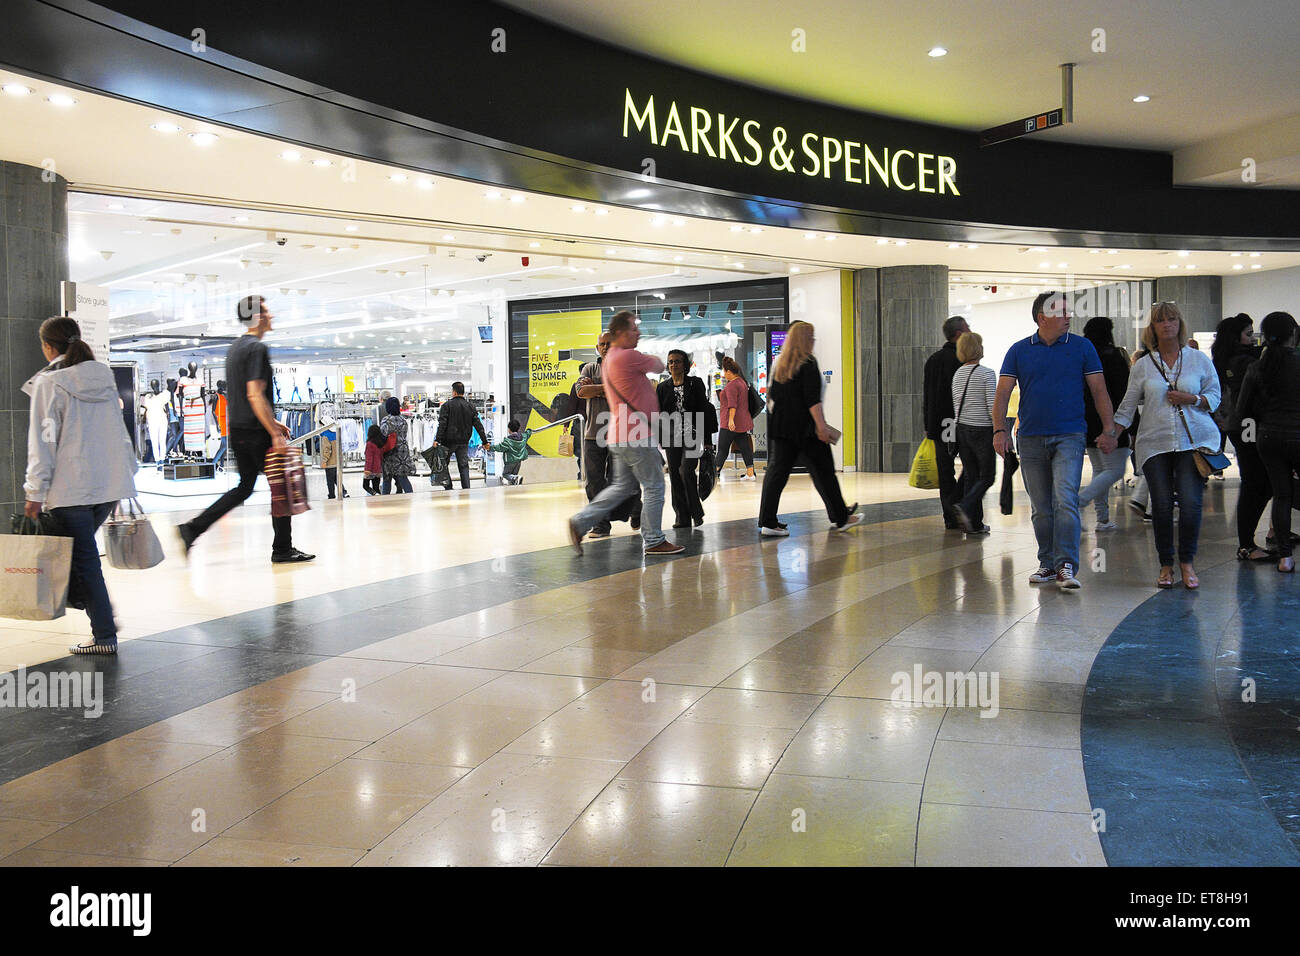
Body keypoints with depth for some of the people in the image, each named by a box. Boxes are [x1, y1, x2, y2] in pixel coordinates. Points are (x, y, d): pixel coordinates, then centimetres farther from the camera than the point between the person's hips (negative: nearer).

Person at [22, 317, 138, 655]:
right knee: (84, 548, 22)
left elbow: (43, 441, -10)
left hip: (71, 487, -6)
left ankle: (105, 635, 3)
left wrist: (35, 493, -8)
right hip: (111, 484, 6)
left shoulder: (49, 383, -7)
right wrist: (128, 470, 20)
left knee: (84, 556, 0)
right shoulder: (104, 375, 11)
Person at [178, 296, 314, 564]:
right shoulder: (257, 348, -13)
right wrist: (275, 433, -21)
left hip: (237, 430, 9)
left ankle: (193, 528, 8)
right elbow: (255, 395, -21)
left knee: (245, 486, 17)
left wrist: (272, 422, 25)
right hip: (256, 431, -9)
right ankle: (282, 549, 8)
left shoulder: (234, 349, 17)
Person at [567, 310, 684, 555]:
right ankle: (654, 541, 7)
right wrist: (653, 359, 20)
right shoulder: (627, 357, -15)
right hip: (635, 434, -10)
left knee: (623, 486, 16)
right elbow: (659, 366, -2)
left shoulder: (609, 358, 16)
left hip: (620, 435, 10)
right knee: (654, 486, 0)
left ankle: (581, 522, 12)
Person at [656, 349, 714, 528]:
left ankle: (696, 512, 0)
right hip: (671, 436, 3)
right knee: (675, 476, 1)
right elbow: (658, 414, 12)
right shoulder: (663, 387, 10)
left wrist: (707, 440, -4)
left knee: (686, 471, -16)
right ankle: (682, 517, 9)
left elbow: (704, 410, 1)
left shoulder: (695, 383, 3)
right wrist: (657, 439, 6)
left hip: (691, 434, -3)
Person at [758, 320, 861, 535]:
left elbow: (772, 394, 15)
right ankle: (840, 518, 15)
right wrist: (822, 426, -19)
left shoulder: (778, 363, 10)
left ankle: (767, 521, -2)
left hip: (780, 426, 7)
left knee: (776, 470, 4)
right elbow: (812, 399, -18)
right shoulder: (808, 364, -11)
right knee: (823, 471, 4)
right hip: (805, 427, -7)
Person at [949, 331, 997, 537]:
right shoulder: (987, 373, -12)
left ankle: (975, 524, 9)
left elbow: (956, 404, 10)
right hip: (982, 431, -6)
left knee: (971, 476, 10)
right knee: (986, 477, 4)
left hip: (962, 429, 6)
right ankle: (964, 507, -18)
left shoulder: (958, 374, 6)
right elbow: (992, 406, -15)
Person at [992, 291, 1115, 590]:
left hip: (1069, 437, -2)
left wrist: (1109, 428, -2)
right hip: (1030, 439, 2)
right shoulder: (1019, 350, 6)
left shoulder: (1082, 347, 5)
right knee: (1041, 508, 9)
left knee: (1066, 501, -15)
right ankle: (1047, 563, 20)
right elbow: (1003, 392, 4)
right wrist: (999, 430, -7)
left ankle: (1066, 565, -14)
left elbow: (1098, 389, 5)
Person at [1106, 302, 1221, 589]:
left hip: (1194, 440, -1)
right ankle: (1166, 565, 13)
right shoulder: (1143, 366, 10)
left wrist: (1191, 399, -8)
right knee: (1161, 504, -1)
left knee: (1190, 501, -9)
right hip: (1155, 443, 1)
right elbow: (1128, 405, 12)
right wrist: (1111, 433, 3)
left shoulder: (1199, 360, 8)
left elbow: (1215, 396, 10)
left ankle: (1187, 562, 8)